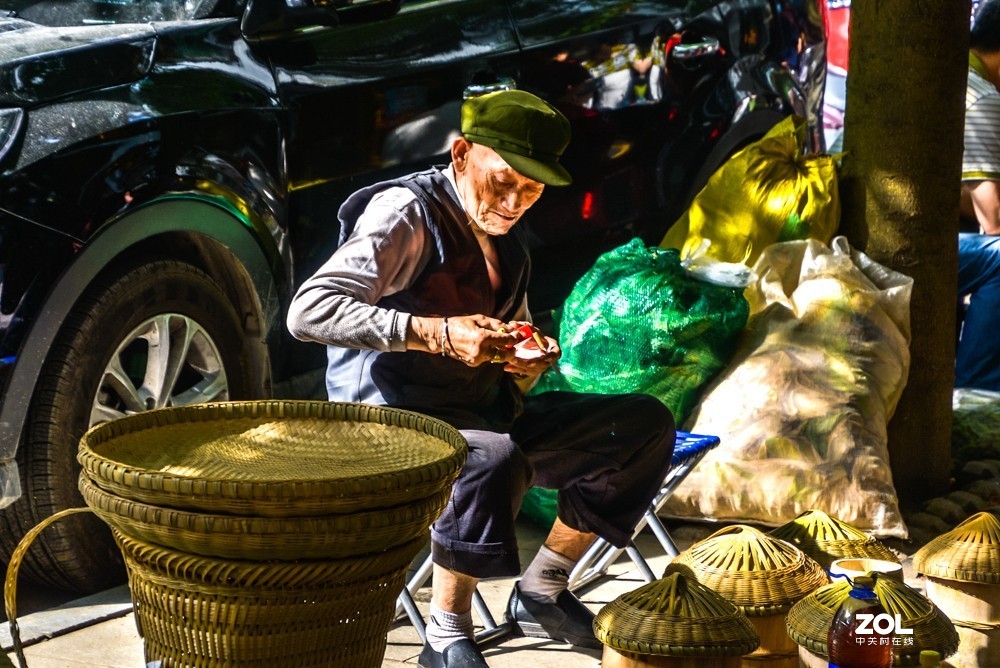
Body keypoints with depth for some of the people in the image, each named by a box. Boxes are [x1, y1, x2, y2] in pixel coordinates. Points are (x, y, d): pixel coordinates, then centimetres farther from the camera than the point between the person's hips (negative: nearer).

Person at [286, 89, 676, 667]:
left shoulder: (506, 241, 14)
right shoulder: (407, 213, -12)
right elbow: (309, 312, -26)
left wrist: (530, 361, -1)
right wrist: (439, 333, -33)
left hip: (484, 417, 8)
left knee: (646, 424, 0)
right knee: (494, 459, -40)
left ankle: (540, 594, 7)